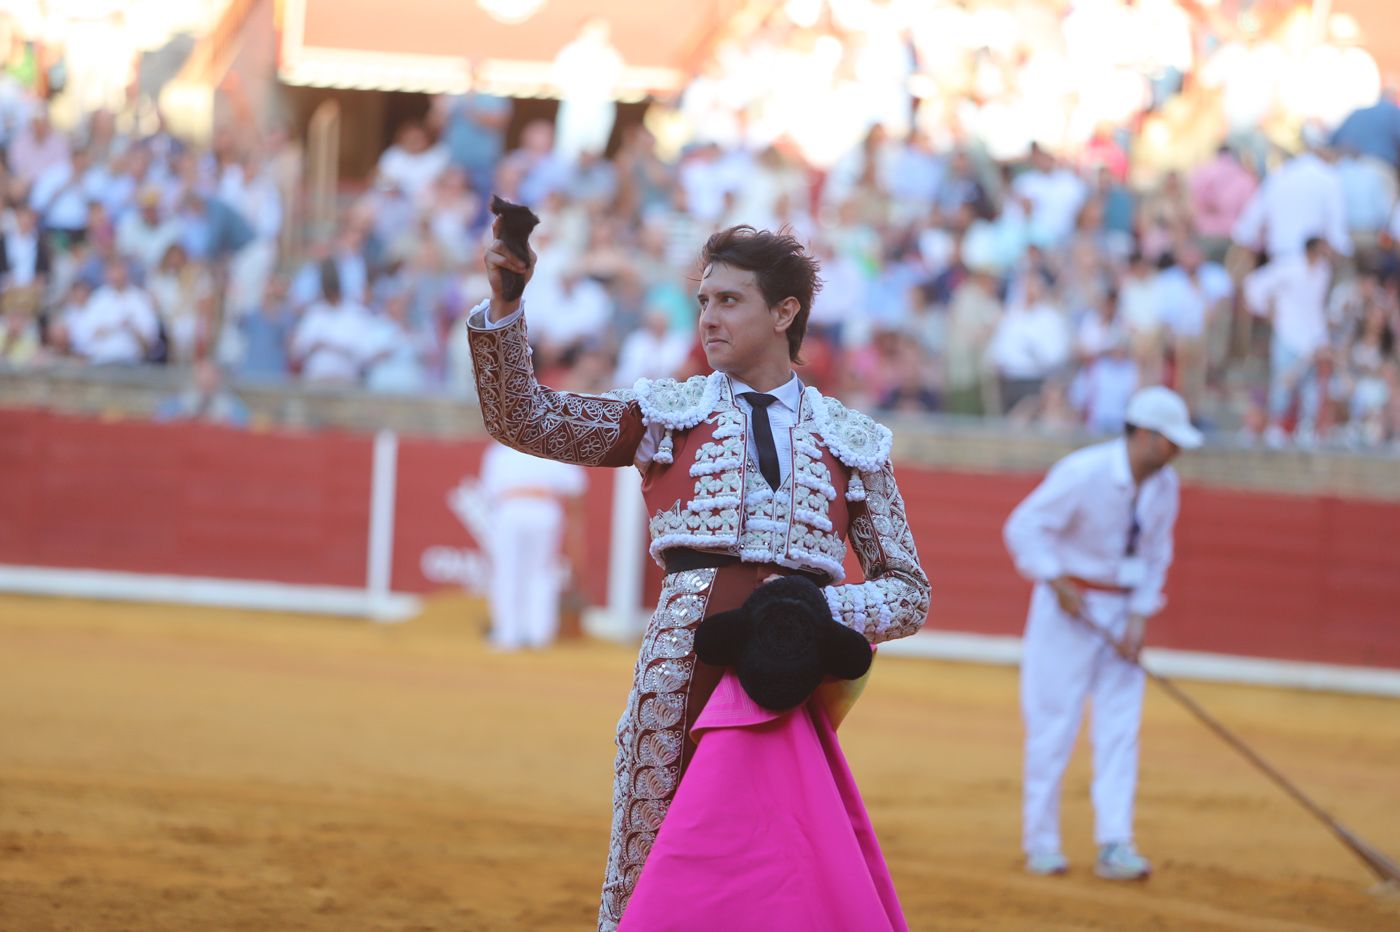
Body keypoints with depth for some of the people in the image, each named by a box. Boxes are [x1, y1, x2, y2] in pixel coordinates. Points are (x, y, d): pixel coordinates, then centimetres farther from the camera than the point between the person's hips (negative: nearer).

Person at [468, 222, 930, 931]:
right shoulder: (667, 413, 12)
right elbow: (522, 419, 3)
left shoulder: (854, 444, 13)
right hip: (682, 673, 0)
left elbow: (908, 593, 13)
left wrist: (825, 608, -7)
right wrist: (503, 305, -10)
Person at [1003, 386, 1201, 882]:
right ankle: (1040, 842, 6)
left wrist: (1139, 618, -2)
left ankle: (1114, 845, -4)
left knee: (1120, 727, -2)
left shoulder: (1164, 484, 1)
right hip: (1069, 605, -6)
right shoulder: (1084, 473, -19)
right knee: (1054, 725, -3)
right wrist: (1058, 584, -21)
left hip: (1121, 612, 6)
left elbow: (1156, 556, 8)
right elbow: (1024, 526, -17)